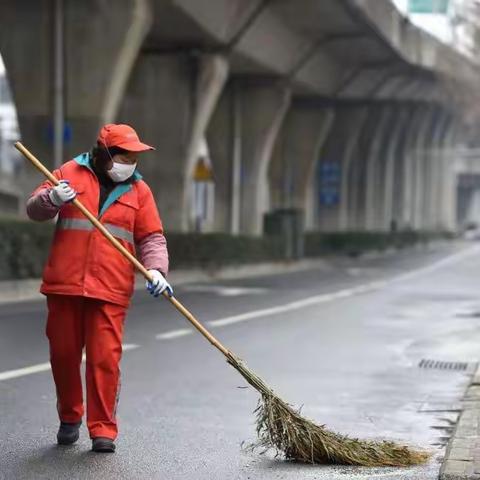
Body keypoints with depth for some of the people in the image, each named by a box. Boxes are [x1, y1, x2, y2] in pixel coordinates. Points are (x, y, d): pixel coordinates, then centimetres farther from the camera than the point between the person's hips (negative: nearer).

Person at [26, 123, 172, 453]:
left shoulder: (138, 190, 8)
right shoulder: (72, 173, 5)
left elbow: (151, 237, 5)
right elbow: (34, 209, 3)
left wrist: (156, 269, -13)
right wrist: (52, 198, -20)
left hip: (111, 290, 0)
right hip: (64, 285, 1)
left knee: (105, 360, -7)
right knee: (63, 354, 10)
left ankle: (103, 429, 1)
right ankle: (69, 418, 30)